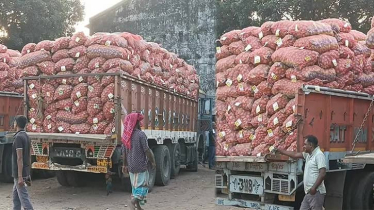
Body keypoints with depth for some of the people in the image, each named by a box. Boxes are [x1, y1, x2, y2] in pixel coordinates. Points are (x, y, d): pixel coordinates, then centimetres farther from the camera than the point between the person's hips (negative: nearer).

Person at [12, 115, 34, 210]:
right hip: (26, 172, 9)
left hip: (20, 173, -9)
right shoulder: (26, 136, 11)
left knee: (24, 197, -9)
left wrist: (20, 176, -22)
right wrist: (28, 174, 20)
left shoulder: (18, 137, -16)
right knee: (15, 195, 19)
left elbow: (19, 158, -21)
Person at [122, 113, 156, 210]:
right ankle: (133, 201, -20)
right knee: (142, 185, -1)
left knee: (135, 185, 16)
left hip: (131, 166, 7)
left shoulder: (127, 135, 5)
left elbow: (125, 152, 11)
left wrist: (125, 165, 19)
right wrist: (153, 161, -4)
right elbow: (147, 150, -16)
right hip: (141, 165, -7)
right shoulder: (141, 134, -16)